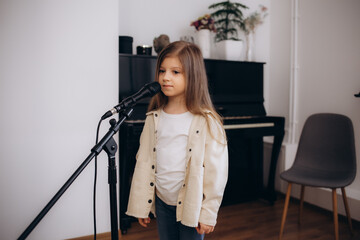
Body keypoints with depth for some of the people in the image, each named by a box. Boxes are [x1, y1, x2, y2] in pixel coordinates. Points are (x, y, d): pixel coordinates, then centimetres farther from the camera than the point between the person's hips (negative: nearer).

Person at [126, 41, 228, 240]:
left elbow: (216, 171, -12)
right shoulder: (154, 118, 0)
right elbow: (144, 162, 3)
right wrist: (141, 206, 6)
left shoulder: (206, 121, -15)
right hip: (162, 201, 4)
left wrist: (208, 213, -9)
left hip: (192, 204, -4)